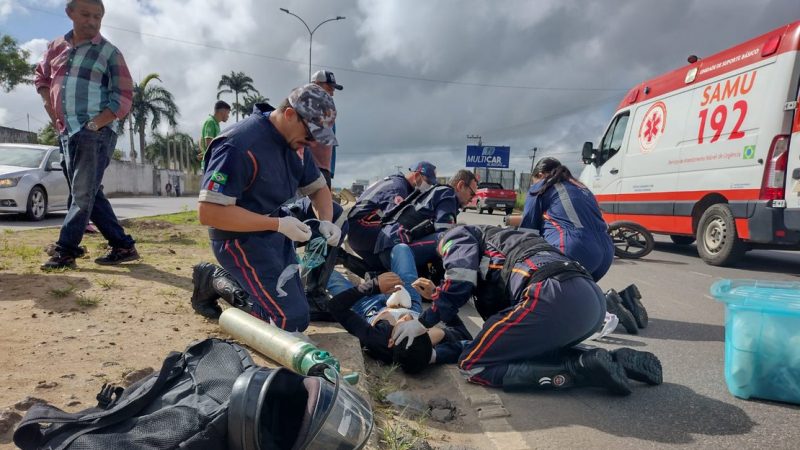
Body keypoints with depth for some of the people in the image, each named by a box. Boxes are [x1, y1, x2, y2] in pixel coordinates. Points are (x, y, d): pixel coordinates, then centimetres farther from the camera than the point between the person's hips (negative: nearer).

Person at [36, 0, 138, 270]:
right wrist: (51, 110, 13)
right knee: (89, 194, 8)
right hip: (68, 132, 7)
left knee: (83, 195, -5)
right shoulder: (56, 47, 15)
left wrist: (92, 125, -15)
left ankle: (65, 252, 2)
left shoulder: (109, 53, -1)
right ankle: (124, 246, 15)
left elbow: (123, 100, -7)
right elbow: (41, 77, 29)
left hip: (95, 133, -7)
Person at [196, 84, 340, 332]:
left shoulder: (295, 142, 0)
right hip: (241, 239, -8)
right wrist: (278, 224, -30)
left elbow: (318, 187, 12)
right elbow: (209, 212, -30)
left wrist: (326, 221, -9)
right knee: (292, 319, -13)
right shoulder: (239, 146, -26)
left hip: (276, 233, 8)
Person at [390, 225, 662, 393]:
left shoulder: (457, 236, 19)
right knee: (525, 350, 29)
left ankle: (585, 368, -7)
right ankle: (616, 360, 12)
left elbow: (461, 277, -4)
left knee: (473, 366, 3)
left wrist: (423, 322, 5)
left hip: (555, 296, -9)